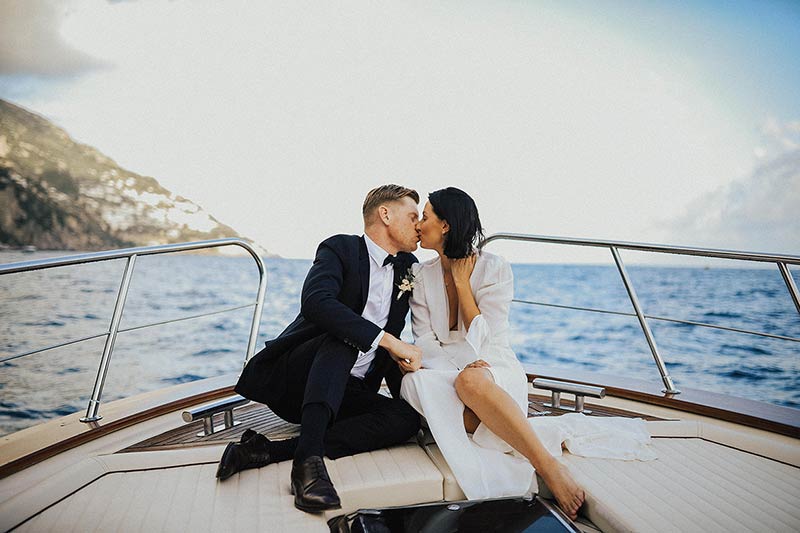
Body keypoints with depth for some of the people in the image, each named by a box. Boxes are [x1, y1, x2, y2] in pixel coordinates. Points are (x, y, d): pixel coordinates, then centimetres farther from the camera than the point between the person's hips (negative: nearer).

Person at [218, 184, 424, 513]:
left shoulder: (408, 267, 12)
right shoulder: (340, 249, -8)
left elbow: (395, 334, 22)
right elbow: (315, 302, -28)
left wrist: (406, 391, 6)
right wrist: (387, 340, -32)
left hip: (346, 391, 6)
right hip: (291, 377, -6)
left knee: (407, 418, -22)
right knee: (344, 335, -33)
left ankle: (267, 451, -27)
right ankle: (308, 459, -42)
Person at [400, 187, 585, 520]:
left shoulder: (495, 269, -3)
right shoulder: (422, 275, 8)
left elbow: (484, 339, -10)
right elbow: (426, 343, 0)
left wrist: (462, 283, -8)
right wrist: (467, 363, -19)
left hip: (494, 371, -3)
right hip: (443, 374, 3)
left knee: (470, 381, -40)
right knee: (416, 380, -34)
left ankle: (550, 467, -36)